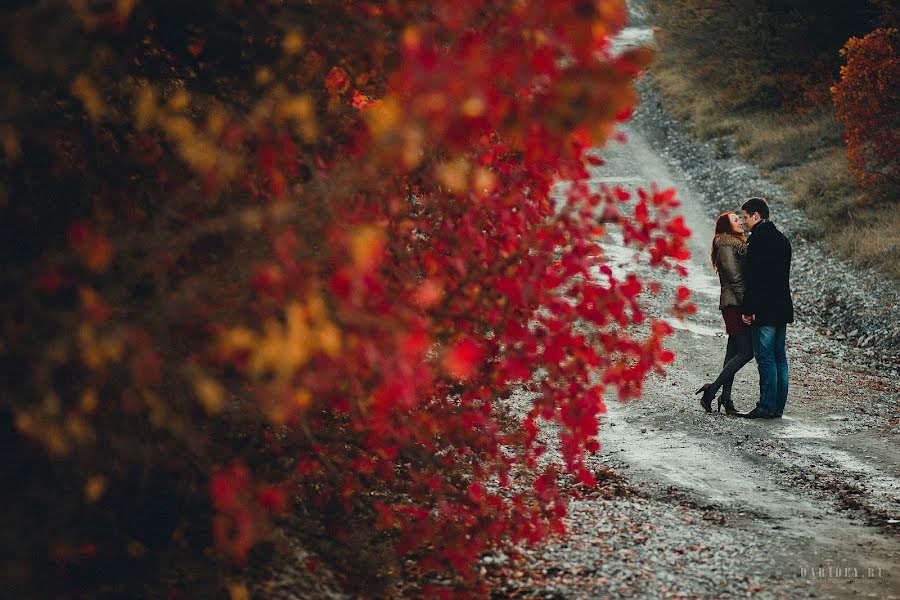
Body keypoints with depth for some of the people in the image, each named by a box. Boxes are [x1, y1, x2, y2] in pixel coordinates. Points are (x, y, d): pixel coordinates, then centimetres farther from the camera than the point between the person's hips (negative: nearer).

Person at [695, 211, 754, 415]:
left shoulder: (737, 245, 21)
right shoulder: (726, 247, -10)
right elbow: (735, 279, -16)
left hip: (734, 305, 10)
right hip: (735, 305, -10)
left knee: (734, 352, 7)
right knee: (746, 352, -13)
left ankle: (726, 398, 6)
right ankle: (712, 389, -12)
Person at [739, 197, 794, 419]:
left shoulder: (758, 239, -13)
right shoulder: (782, 239, 16)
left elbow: (753, 278, -18)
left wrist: (748, 309, -16)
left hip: (763, 309, -9)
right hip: (782, 309, 9)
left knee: (765, 359, -7)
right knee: (779, 358, 10)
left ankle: (766, 407, -7)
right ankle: (778, 407, 13)